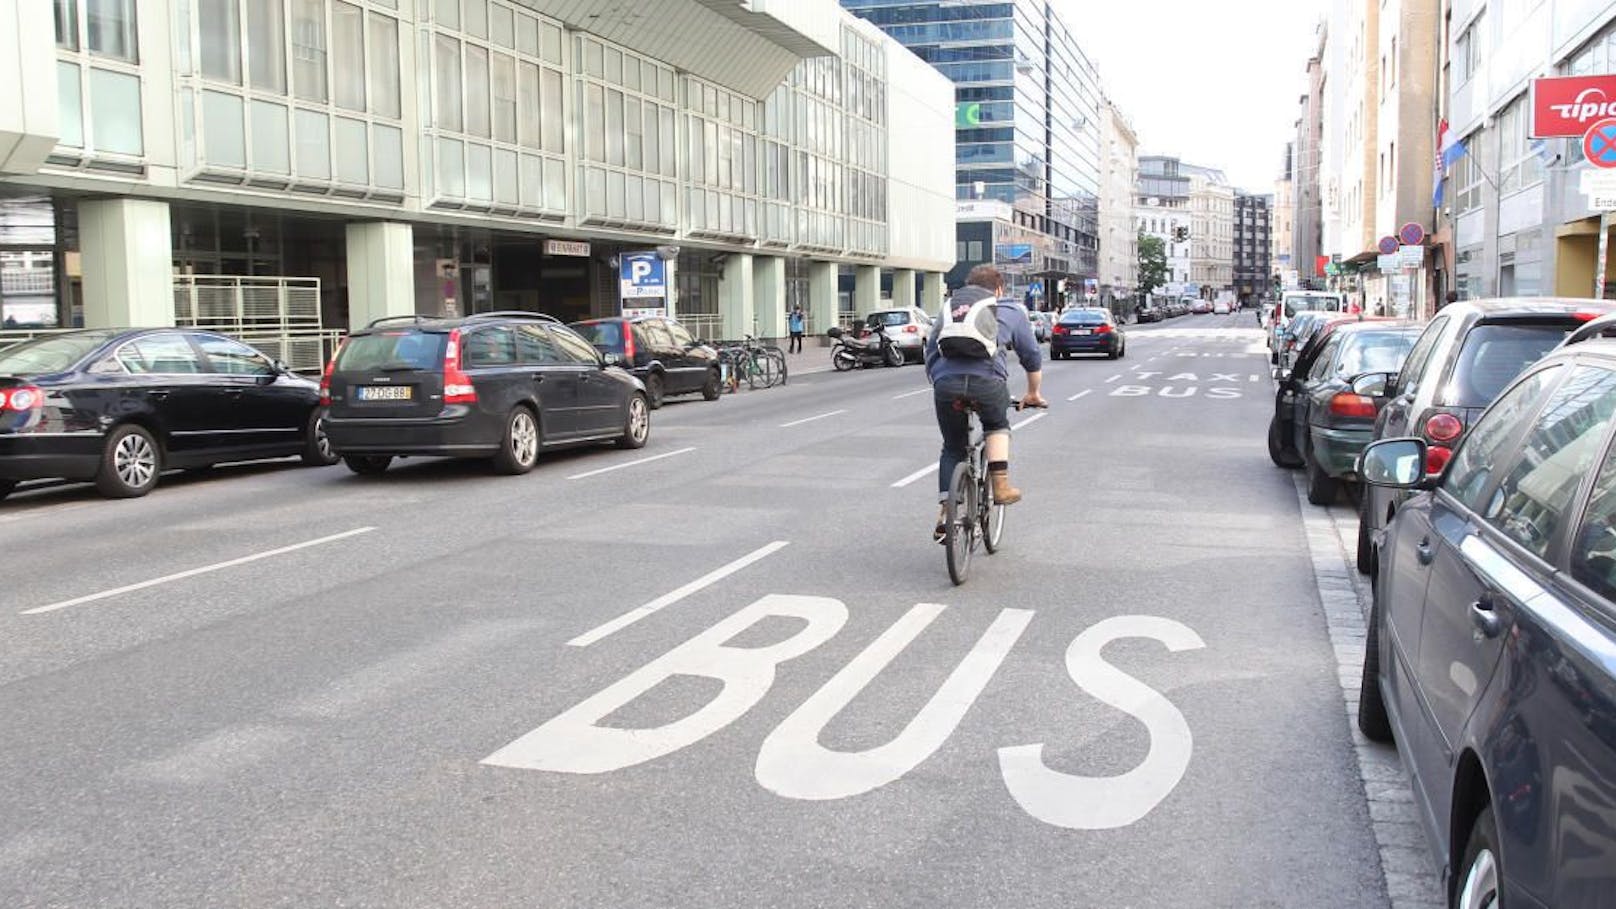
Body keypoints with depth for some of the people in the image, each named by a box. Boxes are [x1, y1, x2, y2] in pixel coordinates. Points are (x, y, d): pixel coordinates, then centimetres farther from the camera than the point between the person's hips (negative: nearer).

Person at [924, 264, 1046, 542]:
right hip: (987, 380, -2)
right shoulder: (1010, 311, 26)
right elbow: (1032, 357, 31)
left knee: (952, 448, 20)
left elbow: (929, 353, 31)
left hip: (946, 383, 2)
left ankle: (945, 514, 11)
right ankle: (1001, 485, 15)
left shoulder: (948, 310, 32)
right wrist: (1033, 394, 45)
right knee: (997, 426, 30)